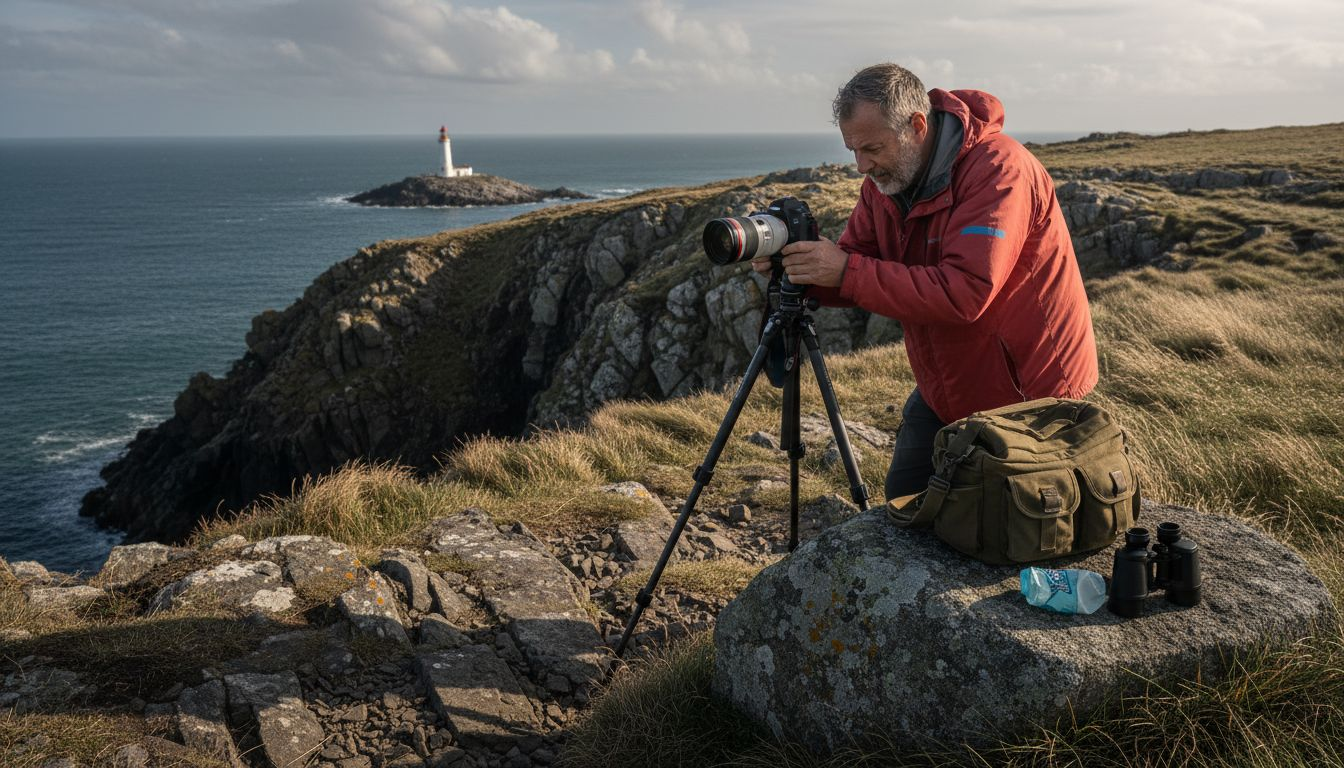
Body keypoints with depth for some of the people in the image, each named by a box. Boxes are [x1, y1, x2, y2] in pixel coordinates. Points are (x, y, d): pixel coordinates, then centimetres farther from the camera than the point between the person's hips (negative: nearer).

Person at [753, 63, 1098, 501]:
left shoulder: (997, 169, -27)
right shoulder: (885, 178, -2)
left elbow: (965, 293, -36)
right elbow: (858, 270, -2)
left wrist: (847, 271, -37)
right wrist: (798, 268, -23)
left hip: (1030, 393, -7)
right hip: (946, 390, 7)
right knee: (903, 501, 15)